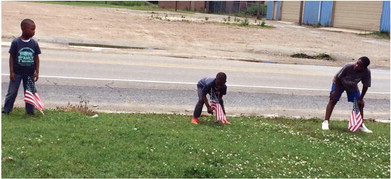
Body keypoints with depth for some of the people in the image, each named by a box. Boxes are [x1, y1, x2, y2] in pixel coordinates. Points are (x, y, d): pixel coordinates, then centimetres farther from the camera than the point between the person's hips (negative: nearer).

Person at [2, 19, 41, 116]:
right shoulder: (16, 42, -10)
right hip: (17, 72, -2)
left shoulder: (34, 43, -2)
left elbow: (36, 58, 4)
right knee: (12, 92, 6)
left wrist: (36, 71, 0)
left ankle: (30, 111, 20)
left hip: (30, 73, 2)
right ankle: (6, 110, 15)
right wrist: (11, 72, -7)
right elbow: (12, 57, -5)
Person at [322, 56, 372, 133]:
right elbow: (338, 78, -25)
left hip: (353, 87, 3)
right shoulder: (348, 66, -39)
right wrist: (336, 92, -21)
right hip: (339, 83, -3)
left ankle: (361, 125, 12)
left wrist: (361, 98, -14)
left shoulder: (367, 72, -32)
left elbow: (365, 86, -17)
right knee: (333, 100, -14)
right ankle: (325, 122, -15)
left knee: (360, 103, 0)